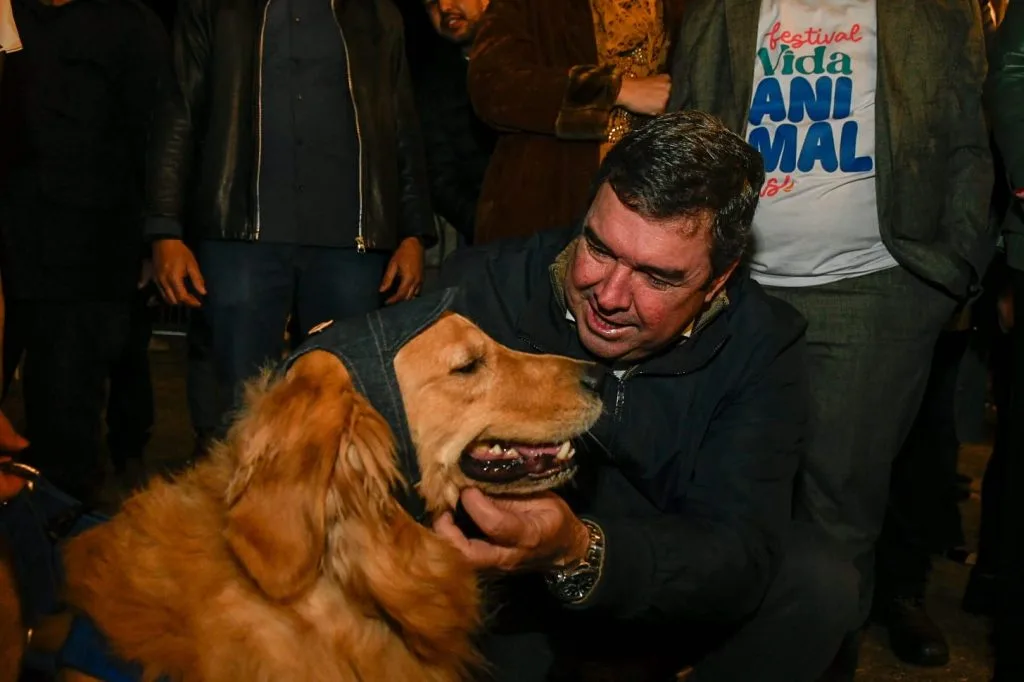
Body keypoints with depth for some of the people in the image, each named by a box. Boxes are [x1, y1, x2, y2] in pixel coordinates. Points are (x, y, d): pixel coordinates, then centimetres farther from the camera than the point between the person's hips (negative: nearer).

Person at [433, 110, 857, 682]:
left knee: (818, 585, -20)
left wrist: (581, 554, -43)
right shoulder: (481, 288, -18)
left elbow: (739, 551, -24)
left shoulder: (762, 343, -15)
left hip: (668, 606, 2)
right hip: (509, 603, -1)